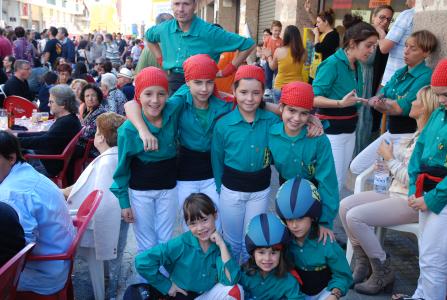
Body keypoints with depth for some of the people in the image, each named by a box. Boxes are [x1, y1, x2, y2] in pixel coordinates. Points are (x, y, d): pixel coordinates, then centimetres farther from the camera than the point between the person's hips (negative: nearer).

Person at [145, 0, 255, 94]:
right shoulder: (164, 29, 1)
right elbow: (149, 37, 27)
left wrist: (227, 71, -8)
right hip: (172, 84, 5)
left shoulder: (210, 32, -14)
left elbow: (248, 45, -10)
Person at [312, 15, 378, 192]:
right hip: (331, 131, -8)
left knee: (340, 182, 15)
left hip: (349, 129, 8)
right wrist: (340, 103, -35)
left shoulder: (357, 65, 6)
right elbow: (313, 98, -24)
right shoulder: (332, 63, -18)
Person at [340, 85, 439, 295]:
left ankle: (383, 272, -4)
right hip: (396, 193, 9)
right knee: (345, 206, -4)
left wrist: (389, 158, -12)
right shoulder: (419, 134, 12)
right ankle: (363, 262, 8)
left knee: (355, 217, -22)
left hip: (411, 202, -9)